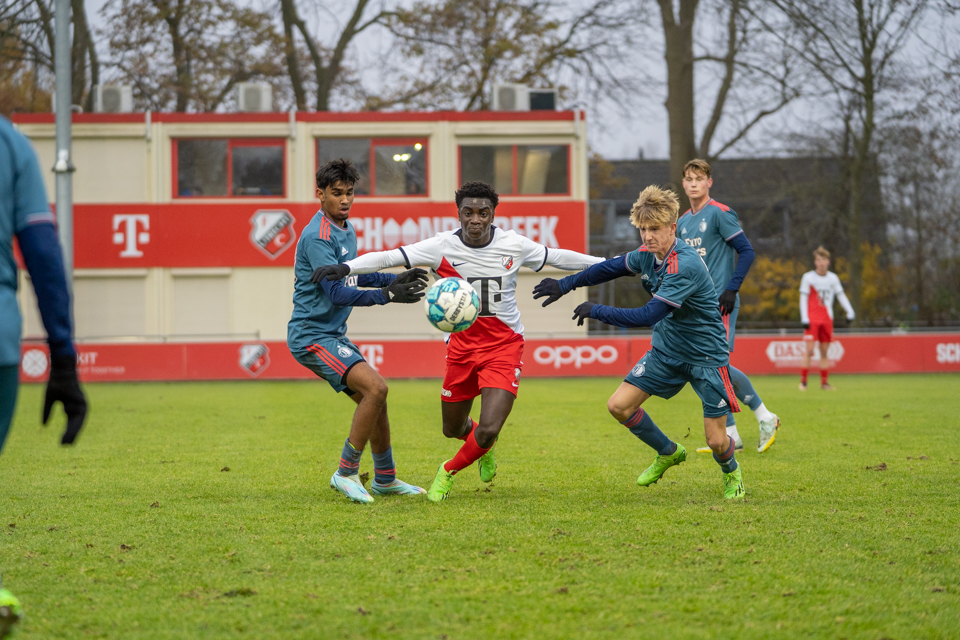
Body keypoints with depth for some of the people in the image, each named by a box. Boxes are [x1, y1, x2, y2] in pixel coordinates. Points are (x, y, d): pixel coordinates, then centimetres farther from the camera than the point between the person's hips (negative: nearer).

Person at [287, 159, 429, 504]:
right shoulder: (317, 236, -19)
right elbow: (337, 293, -25)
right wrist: (388, 295, -28)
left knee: (375, 398, 12)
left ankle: (385, 479, 28)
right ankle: (346, 473, -12)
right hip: (312, 334, -10)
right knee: (375, 387, -22)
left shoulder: (346, 229, 12)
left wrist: (396, 279, 20)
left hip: (334, 334, 10)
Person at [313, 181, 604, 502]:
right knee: (453, 429, 15)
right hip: (462, 346, 1)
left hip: (504, 346, -1)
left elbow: (557, 257, 8)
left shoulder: (514, 245, -8)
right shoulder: (442, 246, -12)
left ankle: (448, 472, 15)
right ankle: (483, 448, 53)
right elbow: (388, 257, -18)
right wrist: (347, 267, -34)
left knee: (488, 430, -16)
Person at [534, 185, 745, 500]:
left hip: (706, 356, -7)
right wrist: (565, 284, 14)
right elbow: (613, 267, 16)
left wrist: (596, 311, -26)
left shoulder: (685, 265, -30)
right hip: (666, 350, 7)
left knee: (716, 440, -7)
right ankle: (668, 453, 21)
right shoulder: (647, 255, -4)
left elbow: (649, 315, -33)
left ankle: (732, 473, 31)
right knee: (619, 405, -4)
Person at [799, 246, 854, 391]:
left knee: (824, 351, 5)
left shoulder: (833, 278, 8)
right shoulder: (808, 277, -2)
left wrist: (850, 311, -2)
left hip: (827, 319, 4)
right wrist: (804, 318, -10)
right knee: (809, 350, -12)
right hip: (812, 319, -4)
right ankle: (803, 381, -7)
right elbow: (803, 298, -2)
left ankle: (824, 382, 9)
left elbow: (841, 295, 11)